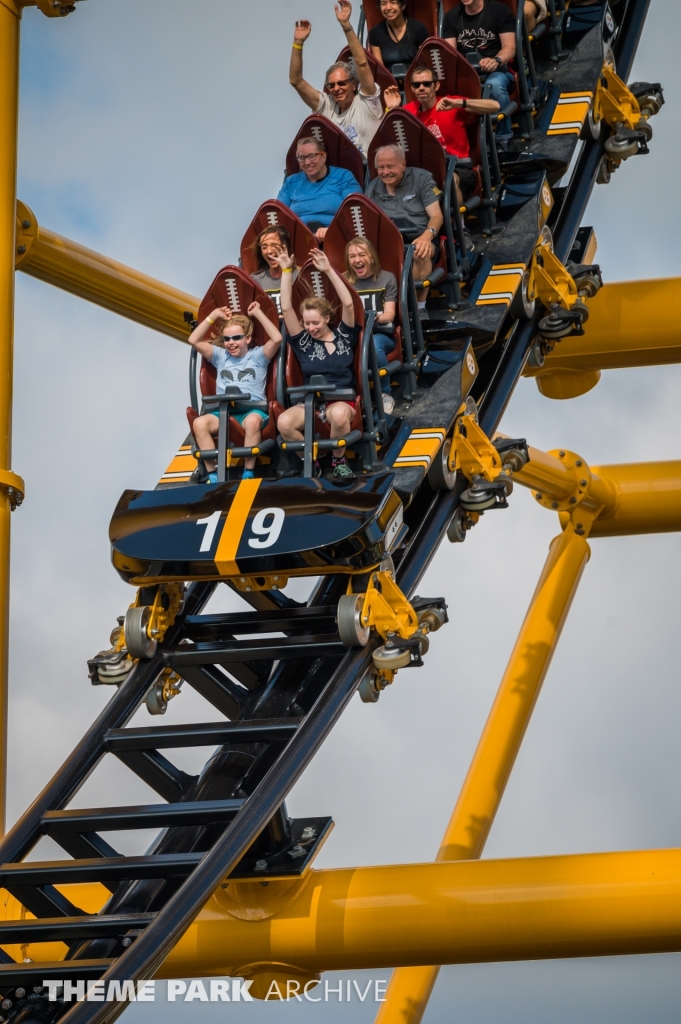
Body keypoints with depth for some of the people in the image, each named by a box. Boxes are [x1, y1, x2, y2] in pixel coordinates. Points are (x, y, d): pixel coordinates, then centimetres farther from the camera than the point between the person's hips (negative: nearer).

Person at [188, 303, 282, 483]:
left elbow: (277, 339, -6)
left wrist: (258, 314, 0)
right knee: (199, 423, -28)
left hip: (253, 408, -3)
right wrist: (214, 316, 10)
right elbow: (194, 340, 12)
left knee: (252, 421, -41)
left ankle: (248, 473, -30)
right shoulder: (220, 356, 19)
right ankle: (212, 474, -24)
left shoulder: (258, 356, 10)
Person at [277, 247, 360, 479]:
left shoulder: (343, 336, 6)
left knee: (338, 415, -41)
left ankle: (339, 459, -11)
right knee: (284, 422, -31)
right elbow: (286, 308, 1)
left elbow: (348, 303, -7)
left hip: (342, 401, -2)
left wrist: (329, 270, -12)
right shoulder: (303, 342, 9)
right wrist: (286, 271, -3)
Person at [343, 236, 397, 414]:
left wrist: (373, 317, -24)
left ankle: (386, 394, -20)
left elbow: (389, 315, -1)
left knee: (372, 344, -40)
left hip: (381, 334, -1)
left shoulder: (387, 279, 8)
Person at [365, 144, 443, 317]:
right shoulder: (373, 188, 18)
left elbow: (436, 215, 0)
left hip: (419, 237, -2)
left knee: (420, 254, -41)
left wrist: (427, 236, -23)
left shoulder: (421, 178, 9)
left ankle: (420, 307, -29)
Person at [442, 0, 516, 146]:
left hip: (496, 70, -3)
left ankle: (503, 138, -24)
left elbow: (510, 48, -4)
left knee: (494, 85, -39)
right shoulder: (451, 16, 13)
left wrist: (496, 60, -27)